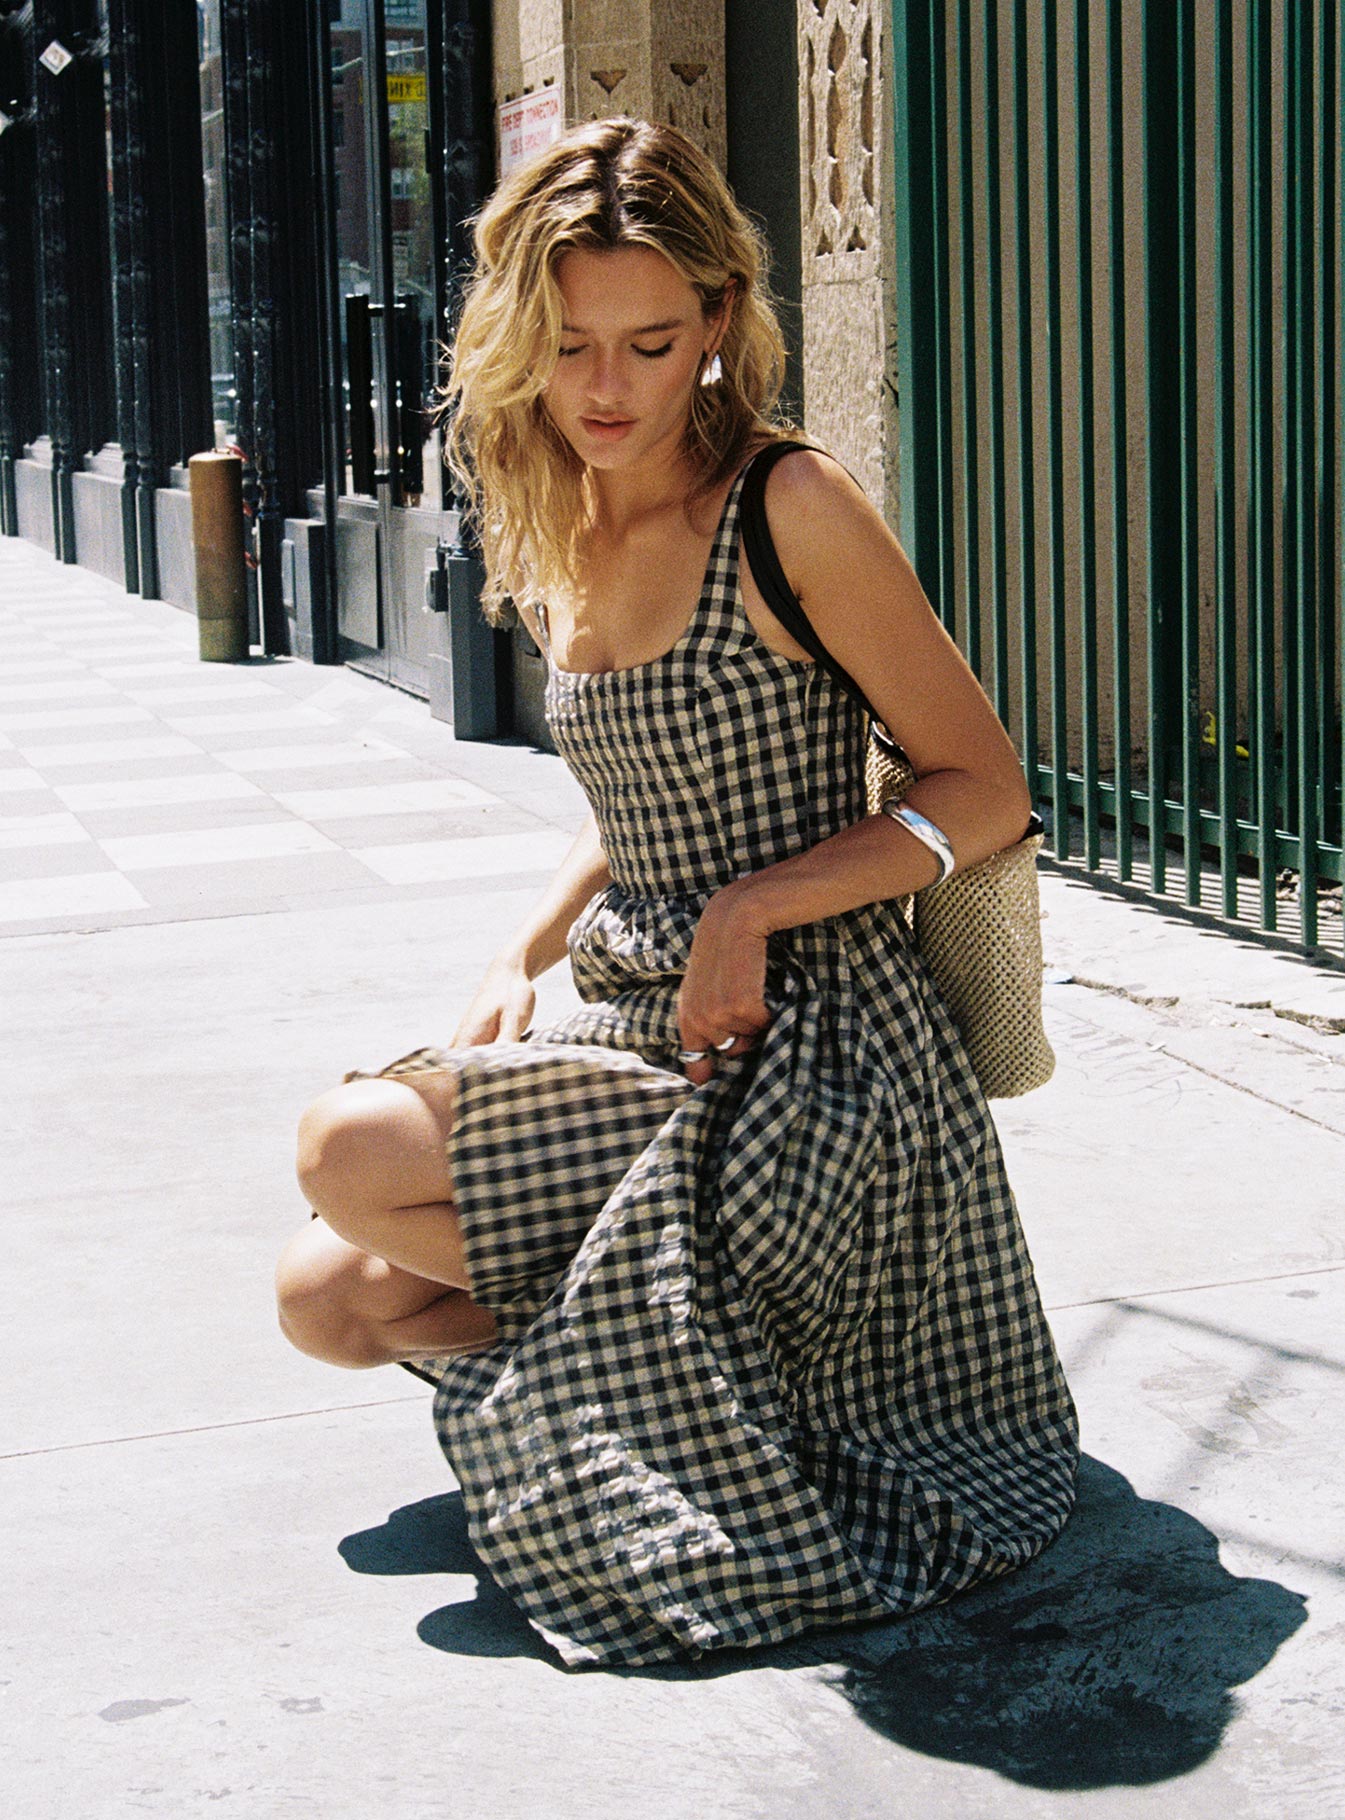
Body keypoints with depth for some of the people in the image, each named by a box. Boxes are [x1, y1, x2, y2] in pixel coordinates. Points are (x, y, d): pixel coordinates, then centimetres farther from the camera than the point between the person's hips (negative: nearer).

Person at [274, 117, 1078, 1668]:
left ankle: (640, 1358, 1)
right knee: (329, 1300, 1)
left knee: (350, 1153, -18)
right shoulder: (560, 545, 8)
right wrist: (517, 966, 5)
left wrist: (747, 916, -20)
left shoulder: (790, 510, -14)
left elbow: (985, 791, -12)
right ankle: (637, 1338, 15)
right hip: (632, 1022, 8)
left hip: (803, 1054, -8)